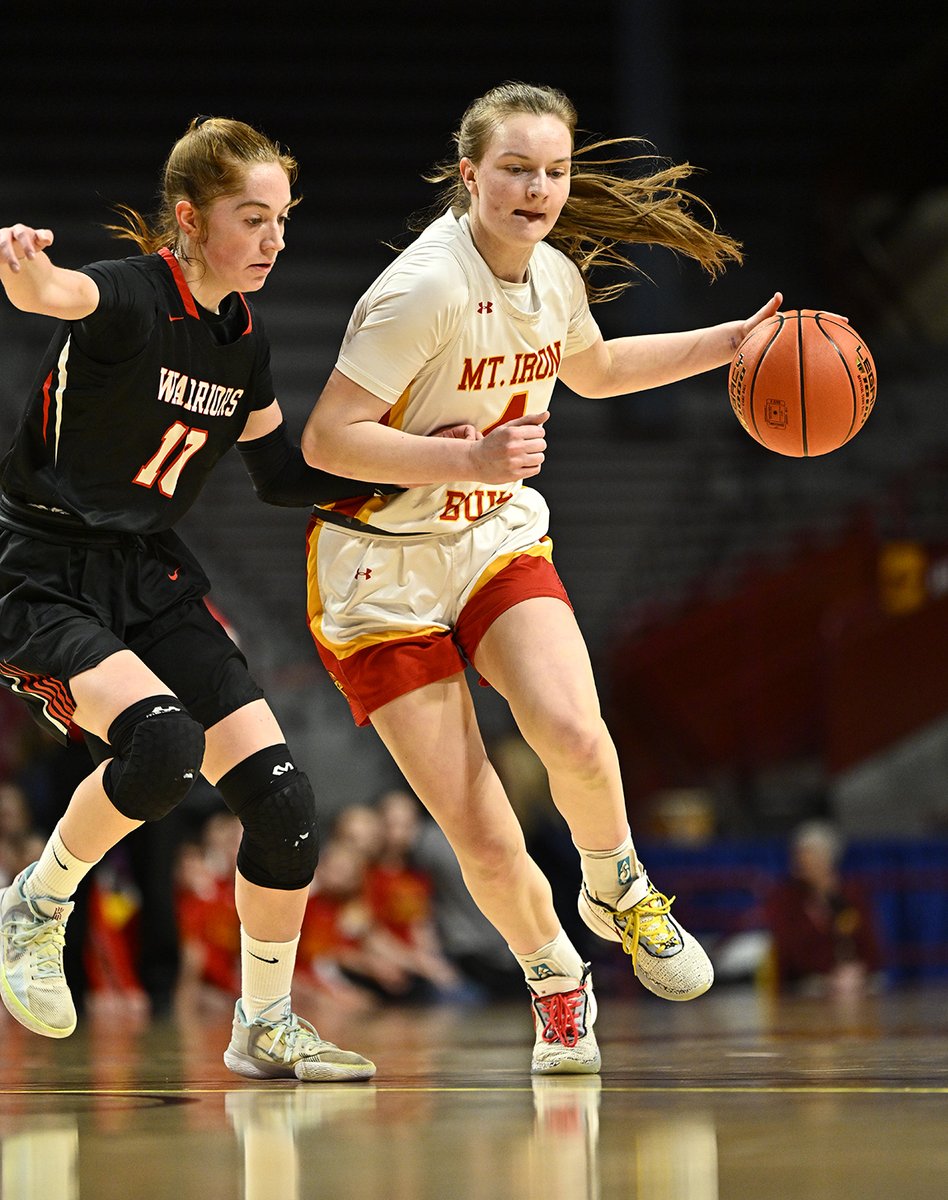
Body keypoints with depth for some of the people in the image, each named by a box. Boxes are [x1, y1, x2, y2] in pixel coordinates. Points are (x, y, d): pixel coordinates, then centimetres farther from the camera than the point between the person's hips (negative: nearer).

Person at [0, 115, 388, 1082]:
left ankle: (265, 1029, 15)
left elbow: (284, 473, 18)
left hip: (150, 581, 7)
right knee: (163, 743, -32)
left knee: (280, 797, -3)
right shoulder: (129, 297, -18)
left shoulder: (241, 333, 5)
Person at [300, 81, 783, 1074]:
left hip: (498, 544, 5)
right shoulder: (427, 290, -23)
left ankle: (616, 889, 7)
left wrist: (732, 342, 16)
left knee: (573, 734, -25)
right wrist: (471, 459, -32)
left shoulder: (556, 275, -1)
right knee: (482, 838, -8)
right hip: (382, 570, -5)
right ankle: (554, 980, 22)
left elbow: (592, 369, 23)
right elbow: (325, 439, -24)